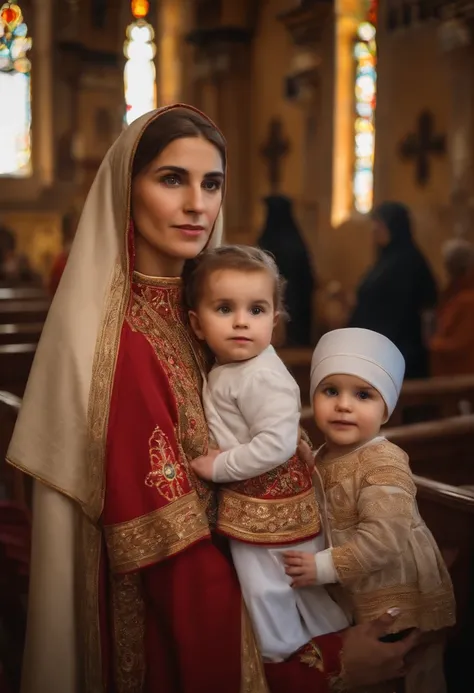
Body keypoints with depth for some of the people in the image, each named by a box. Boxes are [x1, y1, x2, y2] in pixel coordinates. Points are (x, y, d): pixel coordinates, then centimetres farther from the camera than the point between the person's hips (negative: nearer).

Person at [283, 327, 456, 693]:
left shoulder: (384, 463, -25)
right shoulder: (323, 457, 1)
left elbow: (384, 537, -32)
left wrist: (326, 567, -28)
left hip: (402, 602, -8)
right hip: (356, 598, 8)